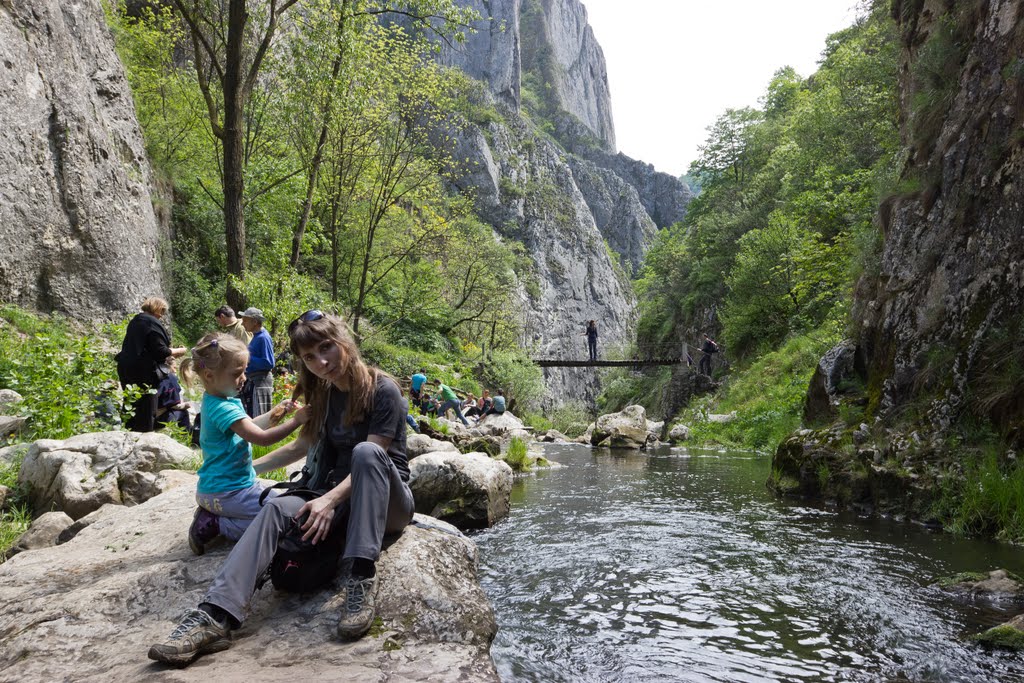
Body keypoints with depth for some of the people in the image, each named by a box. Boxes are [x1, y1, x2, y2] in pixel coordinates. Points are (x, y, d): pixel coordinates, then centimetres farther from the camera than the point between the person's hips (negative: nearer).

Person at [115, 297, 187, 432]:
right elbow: (160, 351, -18)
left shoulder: (136, 320, 15)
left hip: (127, 368, 9)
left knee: (132, 408, 18)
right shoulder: (153, 323, -13)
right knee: (146, 412, -1)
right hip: (143, 372, -9)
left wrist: (169, 352, 23)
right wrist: (178, 351, -1)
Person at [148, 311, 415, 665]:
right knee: (277, 508, -23)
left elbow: (370, 458, -19)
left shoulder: (383, 390, -12)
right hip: (342, 499, 5)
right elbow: (300, 447, 22)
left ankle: (360, 581, -41)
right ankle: (215, 616, -38)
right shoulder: (325, 395, 9)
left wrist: (330, 499, -31)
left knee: (365, 452, -37)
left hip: (389, 501, -5)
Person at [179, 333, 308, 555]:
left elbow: (250, 426, 15)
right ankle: (217, 525, -5)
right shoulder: (222, 408, -24)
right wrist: (296, 420, -25)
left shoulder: (215, 401, 6)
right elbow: (261, 438, -27)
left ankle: (211, 515, 13)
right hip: (228, 492, -10)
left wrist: (274, 414, 1)